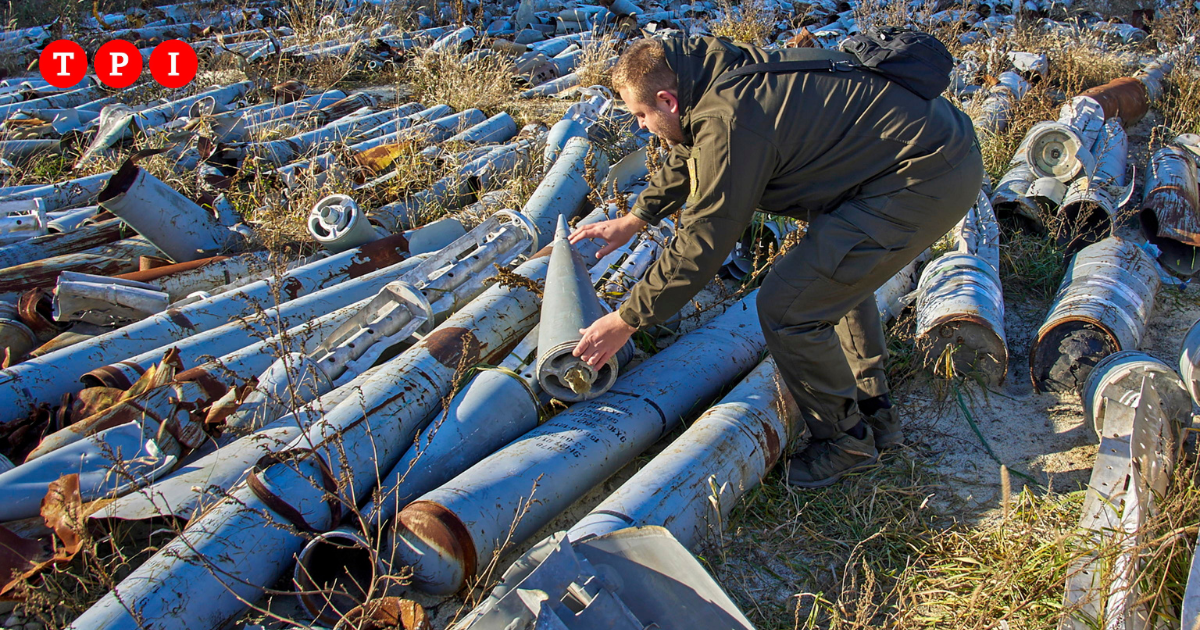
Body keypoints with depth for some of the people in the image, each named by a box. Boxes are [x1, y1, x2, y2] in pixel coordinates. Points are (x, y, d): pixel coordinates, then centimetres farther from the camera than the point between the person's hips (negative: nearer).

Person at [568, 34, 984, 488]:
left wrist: (626, 321, -7)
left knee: (786, 308, -9)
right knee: (839, 269, 30)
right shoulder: (730, 72, 9)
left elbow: (701, 245, -16)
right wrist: (632, 221, 35)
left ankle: (845, 439, 13)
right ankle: (874, 412, 38)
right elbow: (688, 158, 27)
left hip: (928, 178, -11)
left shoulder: (729, 124, -21)